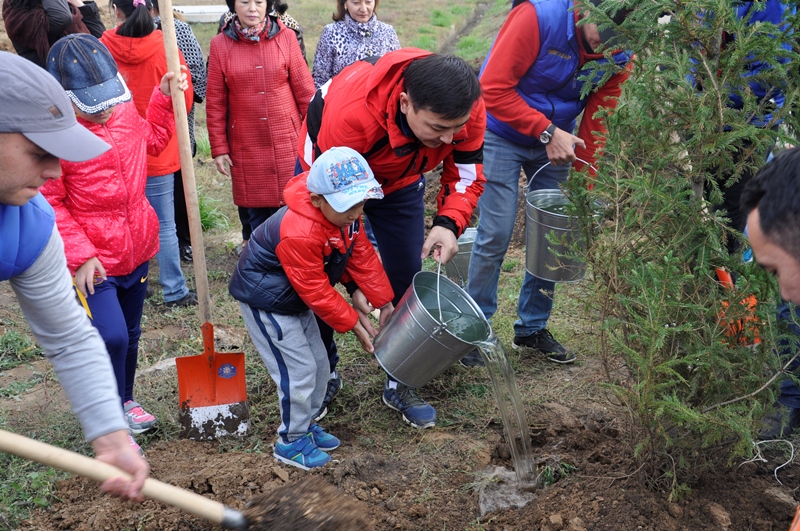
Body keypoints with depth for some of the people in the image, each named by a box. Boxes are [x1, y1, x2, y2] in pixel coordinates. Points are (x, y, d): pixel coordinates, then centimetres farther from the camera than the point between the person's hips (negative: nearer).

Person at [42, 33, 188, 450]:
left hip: (136, 248, 6)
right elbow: (49, 205, -15)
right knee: (112, 337, -14)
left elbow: (153, 140, 21)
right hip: (94, 260, -6)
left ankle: (125, 399, 43)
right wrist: (80, 256, -21)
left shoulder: (124, 111, -2)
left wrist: (165, 97, 8)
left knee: (130, 333, 20)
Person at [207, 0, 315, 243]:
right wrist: (219, 148, 0)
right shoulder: (220, 44, 0)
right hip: (246, 148, 0)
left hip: (288, 143, 0)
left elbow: (305, 91, 1)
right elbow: (215, 103, 2)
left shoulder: (286, 37, 0)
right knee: (257, 215, 7)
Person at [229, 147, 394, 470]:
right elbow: (316, 291, -28)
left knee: (318, 362, 14)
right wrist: (352, 322, -20)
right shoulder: (299, 233, -37)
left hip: (295, 298, 9)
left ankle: (305, 423, 34)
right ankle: (291, 442, 12)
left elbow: (362, 256, -1)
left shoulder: (345, 214, -10)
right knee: (299, 370, -7)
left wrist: (384, 302, -1)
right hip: (265, 302, -9)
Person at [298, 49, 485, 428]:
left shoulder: (467, 109, -31)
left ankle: (400, 385, 19)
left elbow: (466, 174, -14)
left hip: (400, 182, 3)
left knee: (407, 281, 1)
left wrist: (448, 223, -36)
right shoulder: (351, 112, -44)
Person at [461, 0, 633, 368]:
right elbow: (493, 88, -28)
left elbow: (595, 120, -5)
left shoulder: (618, 56, -11)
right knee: (495, 235, -8)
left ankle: (533, 328, 22)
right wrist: (547, 132, -30)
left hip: (555, 139, 5)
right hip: (503, 134, -5)